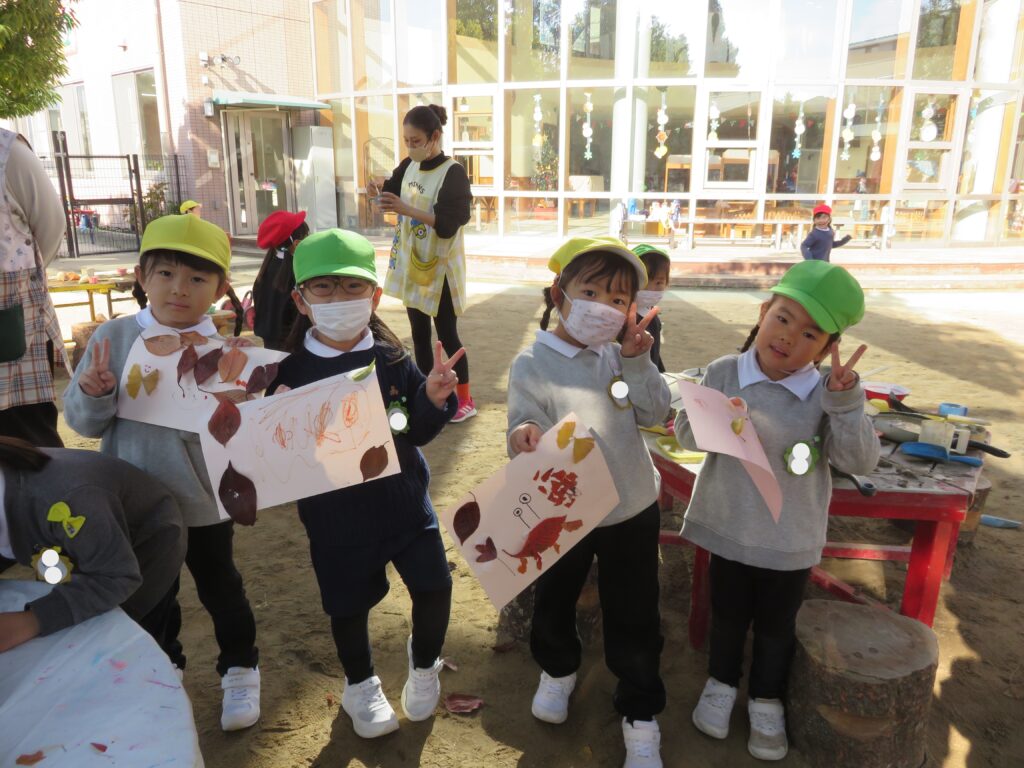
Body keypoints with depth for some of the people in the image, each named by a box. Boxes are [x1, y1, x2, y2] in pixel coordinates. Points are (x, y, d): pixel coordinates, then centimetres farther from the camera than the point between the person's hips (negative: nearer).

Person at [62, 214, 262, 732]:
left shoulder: (224, 351, -14)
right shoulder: (114, 338, -8)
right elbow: (83, 422, -4)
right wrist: (92, 394, -24)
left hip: (201, 500, -2)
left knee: (219, 588, 16)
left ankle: (240, 669, 39)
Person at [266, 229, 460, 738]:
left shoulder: (392, 360, -7)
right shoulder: (292, 371, -14)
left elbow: (419, 432, 2)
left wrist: (434, 398, -16)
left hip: (404, 500, 2)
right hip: (336, 514, -1)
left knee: (434, 587, 5)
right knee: (349, 604, 15)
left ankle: (424, 664, 38)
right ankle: (360, 686, 44)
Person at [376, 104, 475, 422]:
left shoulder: (453, 172, -16)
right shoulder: (409, 166, 5)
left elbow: (447, 224, -24)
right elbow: (392, 196, 16)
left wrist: (406, 209, -32)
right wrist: (381, 190, -7)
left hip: (440, 267, -7)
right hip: (411, 264, 7)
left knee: (446, 335, -1)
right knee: (419, 333, 13)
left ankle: (466, 400, 14)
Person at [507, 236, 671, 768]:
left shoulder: (621, 356, -5)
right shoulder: (532, 366, -15)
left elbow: (655, 414, -8)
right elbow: (525, 428, -17)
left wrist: (638, 362, -20)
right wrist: (524, 438, -40)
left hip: (632, 510, 2)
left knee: (633, 618, 11)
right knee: (553, 602, 21)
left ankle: (640, 714, 33)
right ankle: (557, 670, 53)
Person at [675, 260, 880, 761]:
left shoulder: (827, 393, -13)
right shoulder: (723, 374, -12)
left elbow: (861, 462, -19)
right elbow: (685, 434, -6)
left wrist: (844, 401, -32)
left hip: (791, 538, 0)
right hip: (729, 526, 0)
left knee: (777, 624, 19)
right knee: (728, 613, 20)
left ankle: (766, 701, 42)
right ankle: (721, 684, 45)